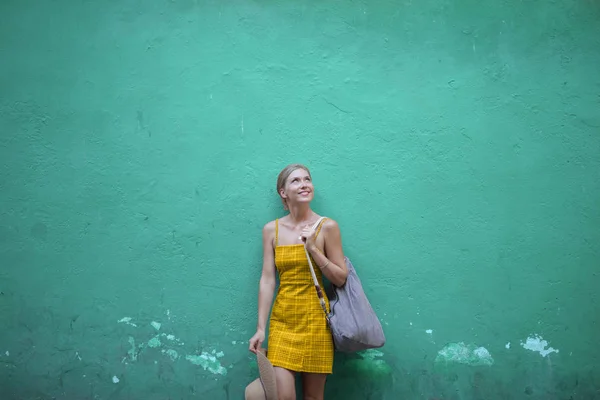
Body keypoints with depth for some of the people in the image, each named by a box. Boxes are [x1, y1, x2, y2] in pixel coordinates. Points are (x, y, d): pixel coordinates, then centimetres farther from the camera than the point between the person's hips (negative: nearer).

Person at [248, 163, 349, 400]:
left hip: (315, 319, -1)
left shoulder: (327, 226, -5)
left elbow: (341, 279, -3)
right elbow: (267, 280, -1)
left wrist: (313, 248, -15)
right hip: (281, 320, 2)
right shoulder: (271, 229, 2)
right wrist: (260, 328, -5)